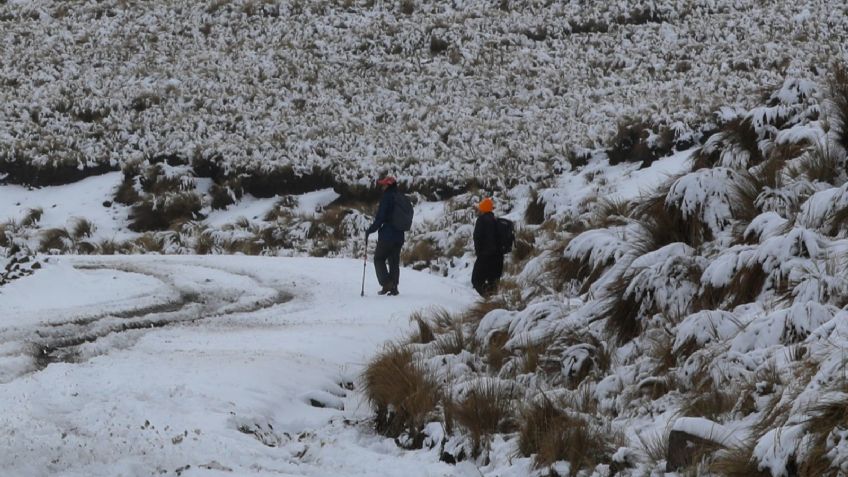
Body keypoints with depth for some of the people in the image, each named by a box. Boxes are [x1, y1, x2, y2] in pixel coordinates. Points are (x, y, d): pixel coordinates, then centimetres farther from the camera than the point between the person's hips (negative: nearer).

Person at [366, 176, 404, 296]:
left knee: (379, 259, 6)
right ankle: (394, 287, 7)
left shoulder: (387, 197, -12)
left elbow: (380, 217, -15)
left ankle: (386, 284, -7)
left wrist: (370, 230, -4)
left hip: (387, 235, -7)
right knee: (394, 262, 11)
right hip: (399, 236, 7)